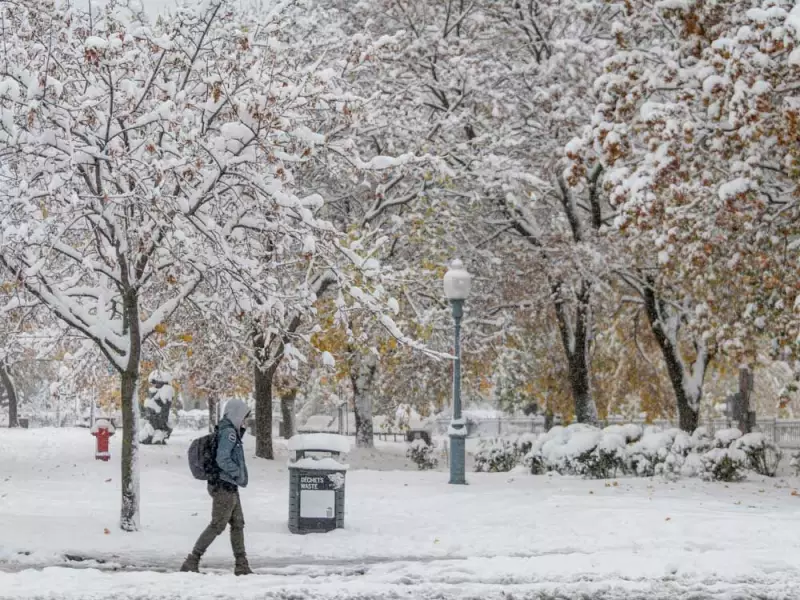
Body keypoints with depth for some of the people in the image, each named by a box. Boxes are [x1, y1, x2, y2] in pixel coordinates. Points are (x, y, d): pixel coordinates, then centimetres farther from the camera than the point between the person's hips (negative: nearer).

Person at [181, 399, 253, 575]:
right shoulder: (228, 432, -16)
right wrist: (239, 474, -13)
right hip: (225, 486, -10)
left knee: (238, 525, 12)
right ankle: (191, 562, 0)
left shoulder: (231, 432, 13)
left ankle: (242, 565, 16)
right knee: (217, 526, -5)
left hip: (230, 488, 10)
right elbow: (222, 460, -22)